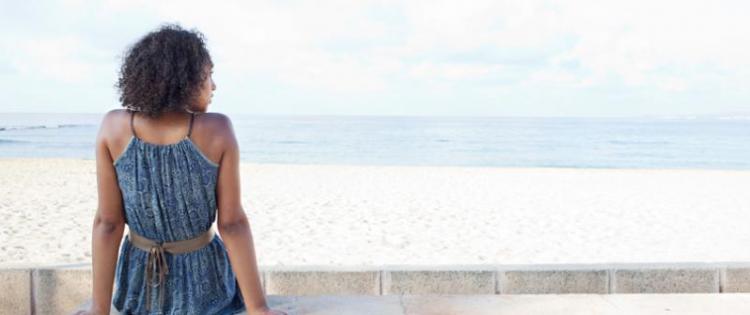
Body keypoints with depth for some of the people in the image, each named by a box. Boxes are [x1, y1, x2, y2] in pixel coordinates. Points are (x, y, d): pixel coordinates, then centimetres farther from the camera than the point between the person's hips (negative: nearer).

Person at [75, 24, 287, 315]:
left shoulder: (113, 126, -18)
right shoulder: (217, 129, -23)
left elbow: (107, 221, -15)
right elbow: (232, 223, -22)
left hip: (140, 281, 2)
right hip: (202, 284, -1)